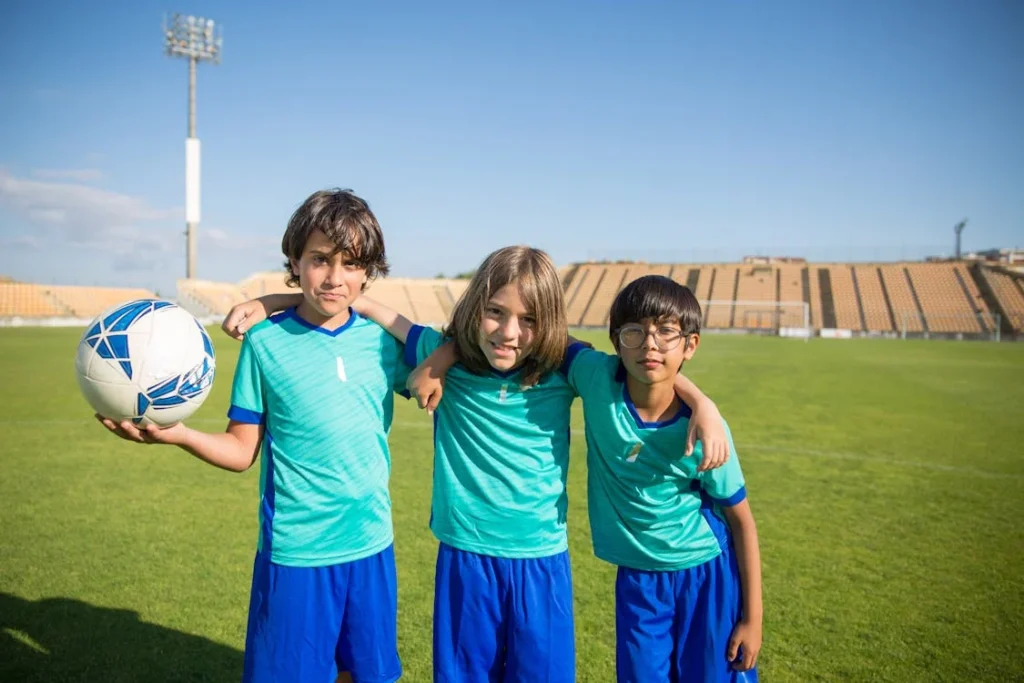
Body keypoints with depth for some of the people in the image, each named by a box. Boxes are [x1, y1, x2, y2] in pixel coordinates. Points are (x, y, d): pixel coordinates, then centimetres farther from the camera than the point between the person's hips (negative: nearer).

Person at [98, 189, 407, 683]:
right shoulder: (266, 343, -7)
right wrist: (177, 434, -20)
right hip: (294, 552, -3)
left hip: (371, 547, 3)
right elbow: (242, 449, -4)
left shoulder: (382, 341, -1)